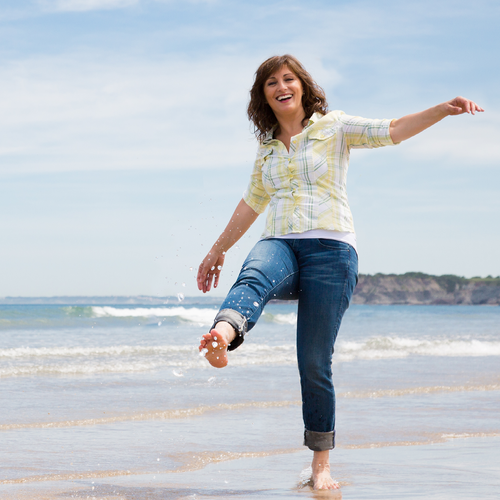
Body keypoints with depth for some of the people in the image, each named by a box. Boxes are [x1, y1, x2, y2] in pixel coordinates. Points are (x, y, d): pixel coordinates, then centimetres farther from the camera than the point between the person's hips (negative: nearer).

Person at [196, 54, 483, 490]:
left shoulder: (333, 128, 7)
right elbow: (252, 202, 32)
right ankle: (223, 335, -68)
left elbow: (391, 131, -5)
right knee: (254, 276, -36)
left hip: (330, 249, -3)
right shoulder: (268, 147, 20)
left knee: (314, 363, -6)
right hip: (282, 245, 3)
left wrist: (444, 109, -21)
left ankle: (321, 465, 8)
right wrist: (218, 250, 38)